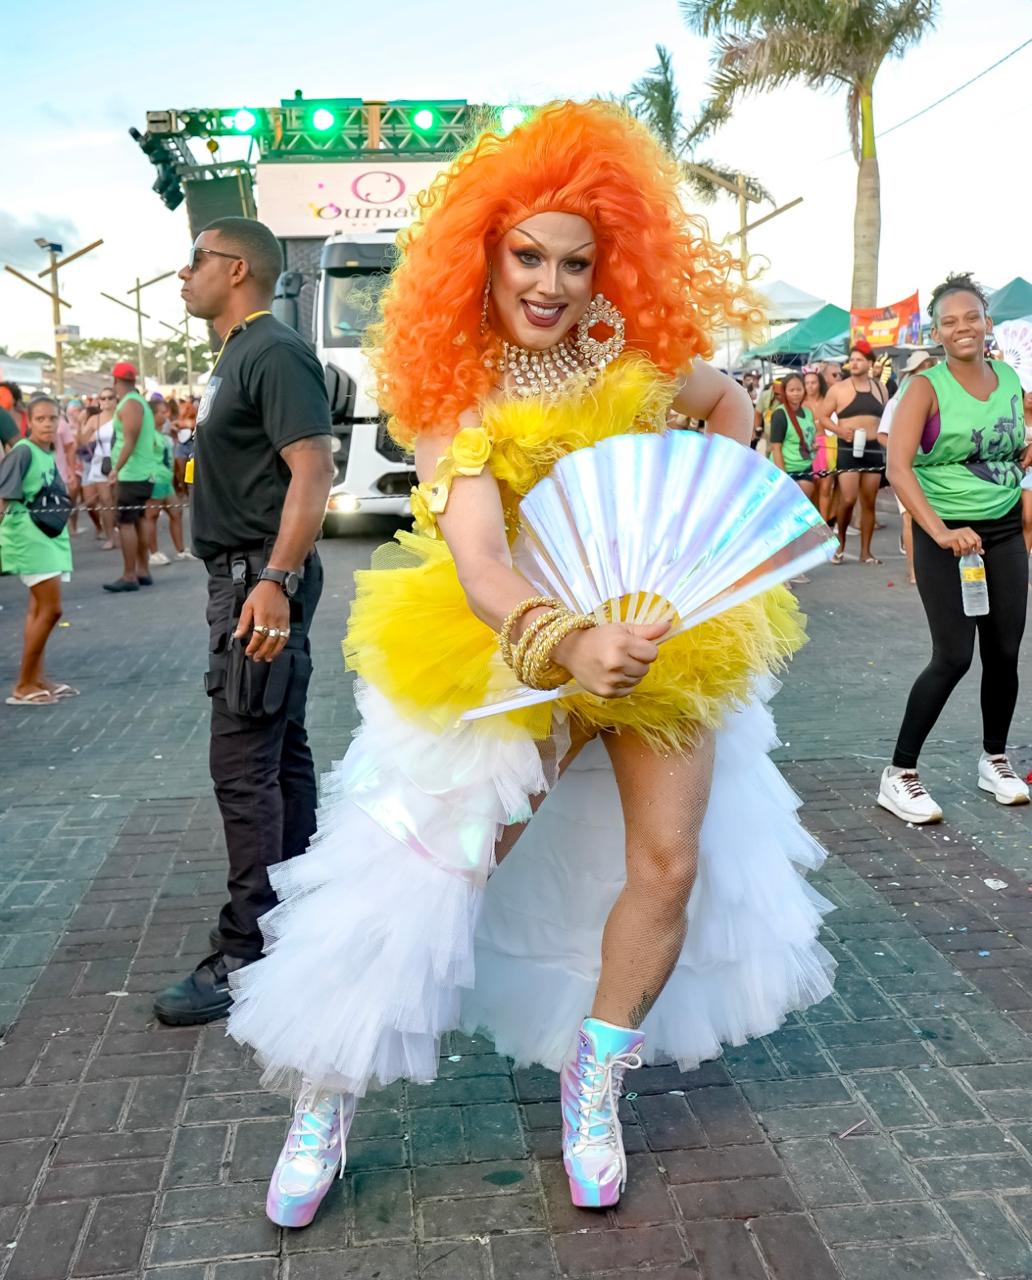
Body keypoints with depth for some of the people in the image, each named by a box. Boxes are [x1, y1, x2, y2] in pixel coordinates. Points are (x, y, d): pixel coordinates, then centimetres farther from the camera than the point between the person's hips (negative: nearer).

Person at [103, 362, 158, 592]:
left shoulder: (129, 404, -12)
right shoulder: (140, 401, 18)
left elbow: (130, 441, -21)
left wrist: (116, 469, -25)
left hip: (132, 474, -10)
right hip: (143, 472, 10)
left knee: (125, 522, -9)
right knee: (137, 521, 14)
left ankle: (129, 576, -9)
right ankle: (143, 571, 18)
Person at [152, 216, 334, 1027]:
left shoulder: (274, 354, -13)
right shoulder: (242, 354, 18)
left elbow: (314, 470, -23)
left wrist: (275, 580, -29)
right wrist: (267, 581, 16)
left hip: (262, 580, -11)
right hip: (251, 577, 11)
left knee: (244, 764, -9)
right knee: (280, 748, 15)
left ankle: (247, 955, -1)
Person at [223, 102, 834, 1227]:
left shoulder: (634, 357, -1)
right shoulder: (455, 400, -12)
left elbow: (730, 403, 20)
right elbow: (477, 566, -27)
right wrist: (568, 643, -45)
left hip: (666, 636, 4)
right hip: (515, 652, -4)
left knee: (670, 865, 1)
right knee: (437, 872, -5)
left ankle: (594, 1088, 23)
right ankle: (323, 1103, 14)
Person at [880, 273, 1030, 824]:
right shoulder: (926, 387, -11)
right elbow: (898, 468, -22)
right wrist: (939, 532, -32)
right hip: (946, 536, -5)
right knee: (953, 657, -10)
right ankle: (899, 775, 1)